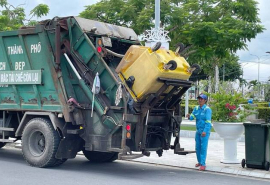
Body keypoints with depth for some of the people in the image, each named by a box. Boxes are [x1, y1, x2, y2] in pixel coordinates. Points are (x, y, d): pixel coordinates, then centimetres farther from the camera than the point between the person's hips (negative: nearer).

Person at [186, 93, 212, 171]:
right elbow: (192, 116, 4)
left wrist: (205, 131, -26)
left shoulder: (207, 109, -9)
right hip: (198, 130, 6)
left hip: (205, 131, -6)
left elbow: (208, 121, -16)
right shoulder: (196, 108, 10)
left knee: (203, 147, -8)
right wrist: (189, 116, -20)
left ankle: (203, 164, -6)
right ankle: (199, 162, 26)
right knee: (198, 147, 11)